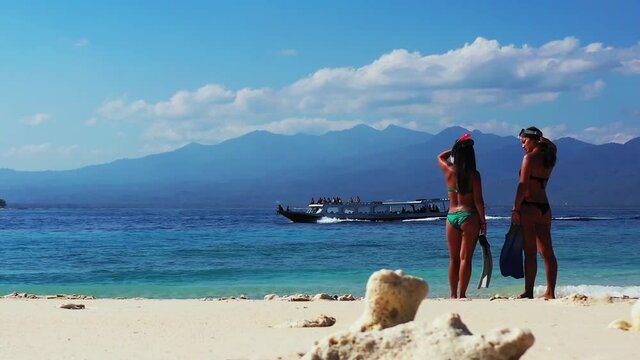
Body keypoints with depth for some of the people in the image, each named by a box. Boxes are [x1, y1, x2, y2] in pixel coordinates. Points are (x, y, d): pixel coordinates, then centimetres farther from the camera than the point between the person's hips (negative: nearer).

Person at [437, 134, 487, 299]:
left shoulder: (449, 171, 2)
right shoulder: (474, 175, -7)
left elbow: (440, 156, 25)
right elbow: (478, 201, -8)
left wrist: (457, 147, 20)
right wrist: (483, 221, -1)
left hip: (451, 217, 3)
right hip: (469, 217, -3)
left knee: (454, 259, 11)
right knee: (465, 258, -2)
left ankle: (453, 295, 14)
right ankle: (461, 295, -4)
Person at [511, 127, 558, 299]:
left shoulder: (529, 158, -9)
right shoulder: (548, 159, 10)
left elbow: (523, 186, -15)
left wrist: (515, 209, -13)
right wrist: (544, 142, 17)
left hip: (529, 207, -7)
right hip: (545, 207, 7)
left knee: (530, 252, -6)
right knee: (547, 252, 8)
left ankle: (528, 292, -5)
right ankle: (550, 292, 10)